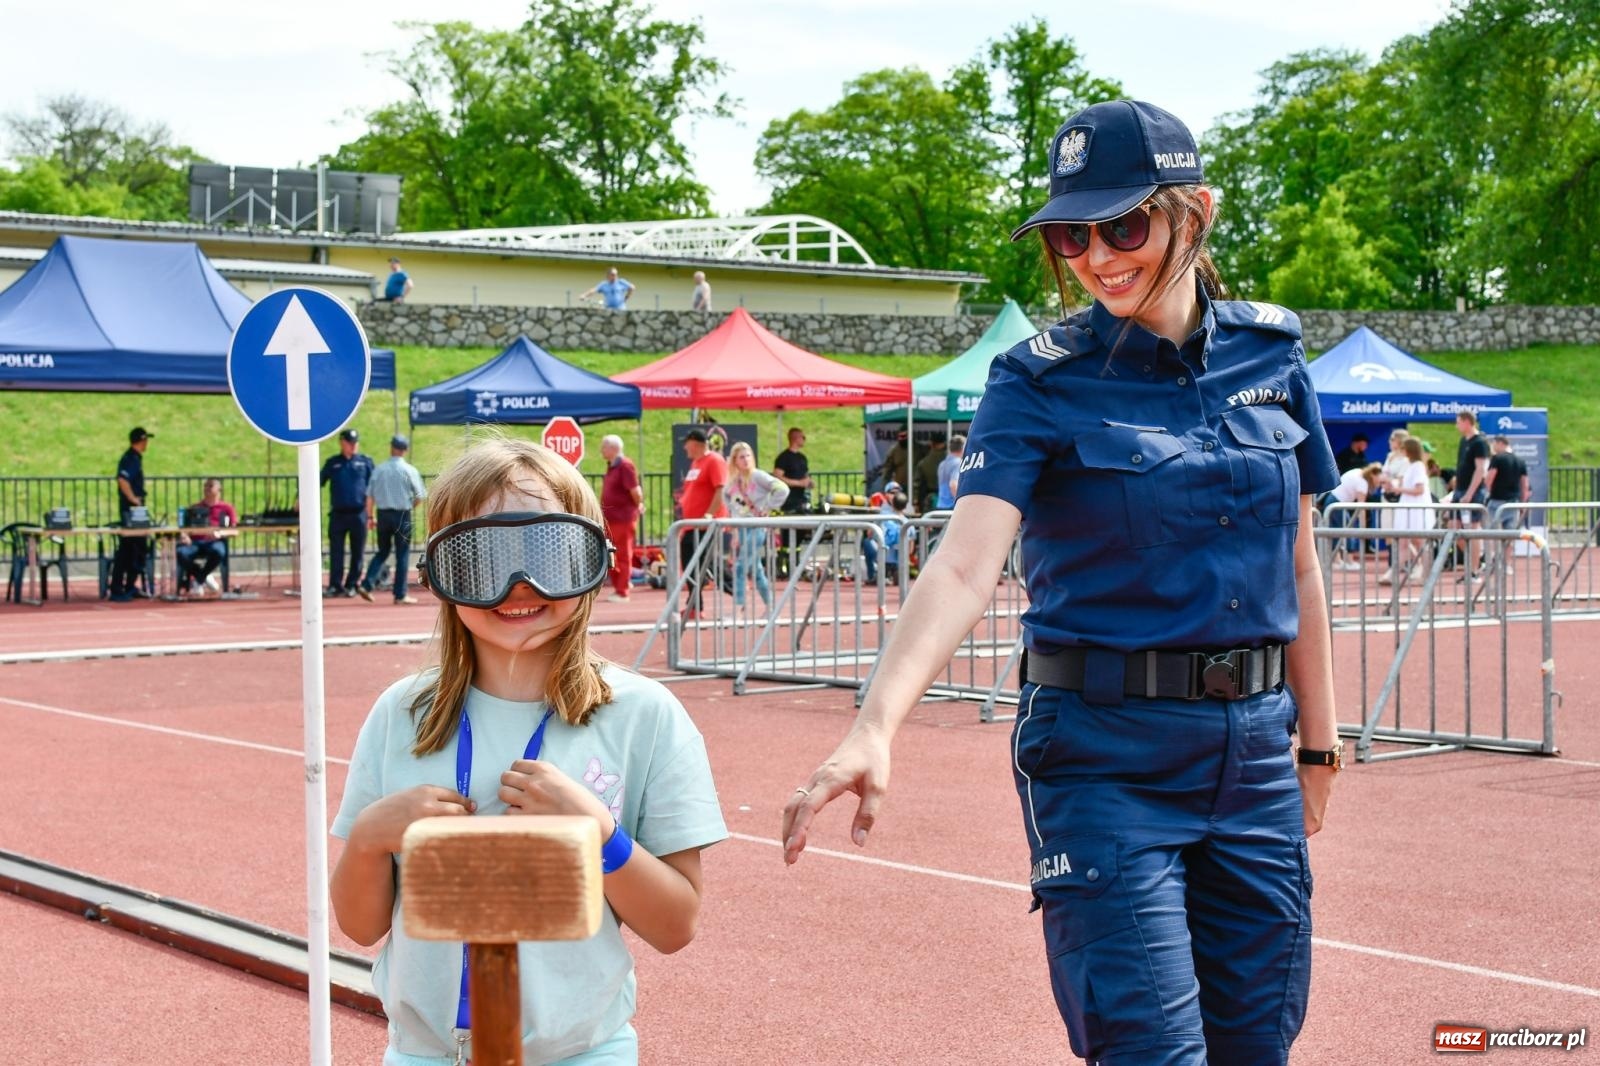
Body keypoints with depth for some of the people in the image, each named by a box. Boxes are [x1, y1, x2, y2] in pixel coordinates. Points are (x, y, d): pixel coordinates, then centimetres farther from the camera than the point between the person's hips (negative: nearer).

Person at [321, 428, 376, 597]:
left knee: (357, 551, 3)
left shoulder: (365, 462, 6)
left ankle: (352, 585, 11)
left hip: (358, 513, -1)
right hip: (338, 513, 1)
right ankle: (335, 585, 4)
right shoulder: (332, 463, 9)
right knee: (336, 551, 0)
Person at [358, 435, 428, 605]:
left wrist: (370, 517, 13)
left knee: (382, 551, 16)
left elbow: (370, 496, 5)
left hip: (382, 514, 3)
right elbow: (421, 496, -5)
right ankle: (400, 594, 3)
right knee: (402, 555, 4)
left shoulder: (379, 470, 3)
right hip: (402, 515, -3)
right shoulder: (409, 470, -6)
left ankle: (367, 584, 1)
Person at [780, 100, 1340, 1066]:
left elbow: (1297, 562, 12)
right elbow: (966, 563, -21)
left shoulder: (1271, 352, 5)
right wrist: (877, 727, -36)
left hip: (1255, 742, 4)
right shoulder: (1039, 380, -7)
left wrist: (1317, 742, 13)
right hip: (1106, 754, -4)